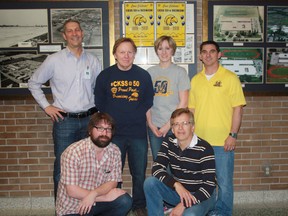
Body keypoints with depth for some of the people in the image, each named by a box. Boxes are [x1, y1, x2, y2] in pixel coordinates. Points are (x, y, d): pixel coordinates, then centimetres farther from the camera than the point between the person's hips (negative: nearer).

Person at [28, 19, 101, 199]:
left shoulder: (93, 61, 6)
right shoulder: (54, 60, -1)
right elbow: (34, 83, 8)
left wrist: (97, 109, 7)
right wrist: (46, 106, 1)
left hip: (89, 120, 2)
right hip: (64, 121, -2)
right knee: (62, 166, 4)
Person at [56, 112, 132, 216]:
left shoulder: (115, 151, -7)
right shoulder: (73, 152, -21)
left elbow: (112, 182, -5)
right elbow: (72, 191, -21)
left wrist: (94, 194, -25)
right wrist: (105, 196, -20)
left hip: (96, 202, 5)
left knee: (125, 201, -18)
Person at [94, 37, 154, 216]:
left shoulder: (144, 76, 4)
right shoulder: (105, 76, 2)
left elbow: (148, 105, 10)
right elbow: (99, 106, 7)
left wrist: (151, 126, 6)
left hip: (138, 134, 1)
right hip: (113, 134, 0)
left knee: (139, 174, 10)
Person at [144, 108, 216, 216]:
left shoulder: (205, 149, -19)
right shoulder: (168, 143, -3)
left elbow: (209, 185, -20)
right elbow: (156, 168, -11)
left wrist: (184, 205, -25)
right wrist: (176, 185, -27)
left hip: (200, 195, -4)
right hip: (177, 191, 5)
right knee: (150, 182, -19)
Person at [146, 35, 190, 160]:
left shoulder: (180, 71, 0)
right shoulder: (150, 72, 8)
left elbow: (183, 103, -5)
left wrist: (169, 125, -9)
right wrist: (150, 123, -1)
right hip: (154, 127, 3)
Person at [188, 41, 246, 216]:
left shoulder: (230, 78, -3)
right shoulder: (195, 80, 9)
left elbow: (238, 108, -6)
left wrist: (233, 135, -12)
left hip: (223, 141, -4)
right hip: (199, 141, 4)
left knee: (224, 181, 4)